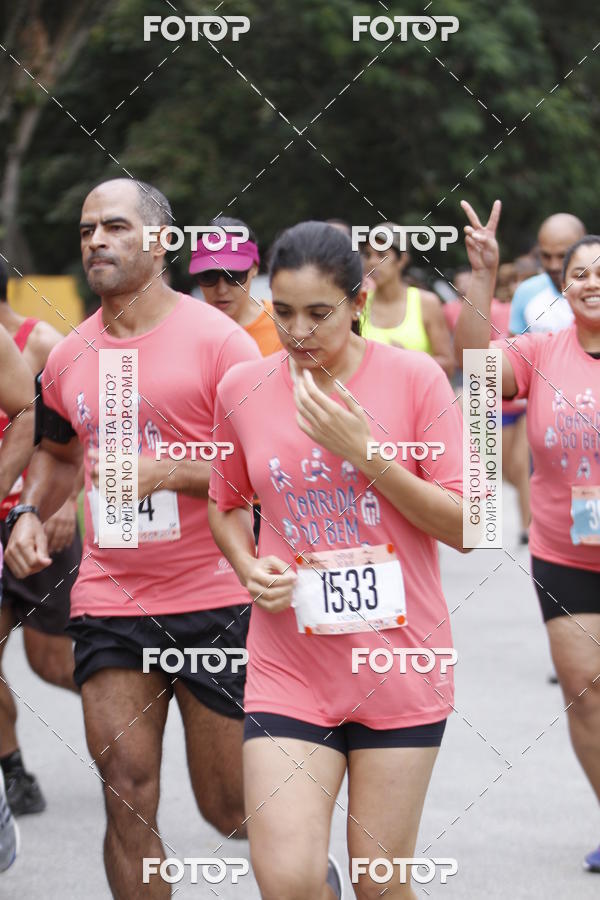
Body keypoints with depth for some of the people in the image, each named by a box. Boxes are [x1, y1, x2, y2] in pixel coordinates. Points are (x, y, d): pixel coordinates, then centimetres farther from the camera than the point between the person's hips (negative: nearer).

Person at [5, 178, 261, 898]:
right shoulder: (69, 358, 8)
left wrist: (166, 472, -20)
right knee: (128, 798, -3)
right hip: (108, 603, 4)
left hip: (212, 602, -4)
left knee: (231, 808, 8)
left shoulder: (217, 341, -9)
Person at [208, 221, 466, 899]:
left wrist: (366, 454, -16)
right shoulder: (241, 389, 2)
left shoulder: (414, 378, -4)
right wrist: (249, 568, -3)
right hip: (288, 670, 1)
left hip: (400, 664, -1)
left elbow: (463, 526, -6)